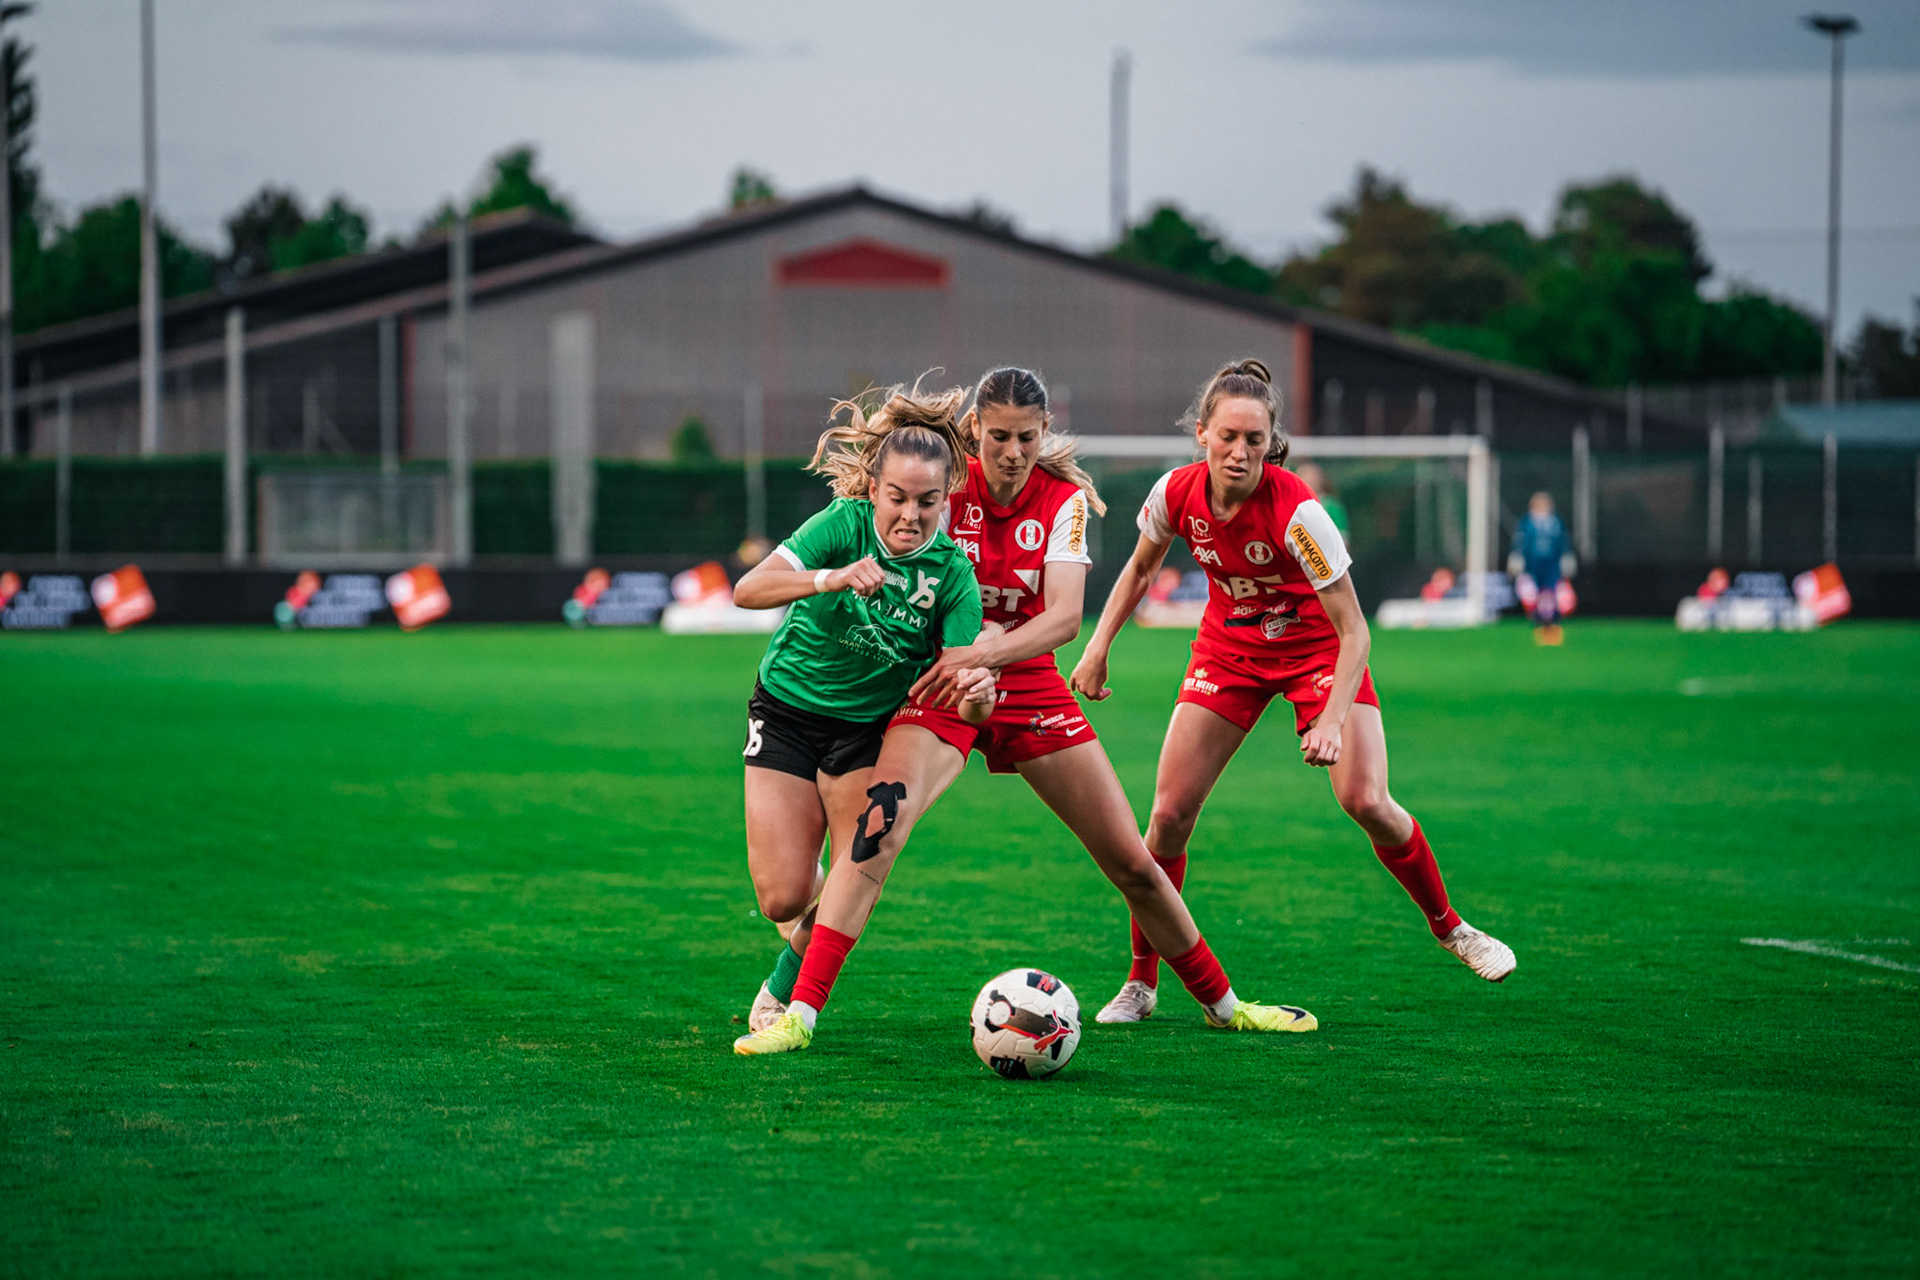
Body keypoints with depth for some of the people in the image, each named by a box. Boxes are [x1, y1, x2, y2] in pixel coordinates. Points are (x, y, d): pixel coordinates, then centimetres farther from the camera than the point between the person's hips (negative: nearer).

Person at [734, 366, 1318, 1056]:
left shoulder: (1064, 500, -5)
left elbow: (1065, 617, -17)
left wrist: (982, 654, -34)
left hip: (1029, 686, 3)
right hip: (942, 686, -2)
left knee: (1133, 863, 5)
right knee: (879, 829, -29)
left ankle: (1222, 1004, 25)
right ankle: (797, 1012, -30)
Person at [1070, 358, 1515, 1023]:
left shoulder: (1295, 510, -31)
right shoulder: (1176, 493, -18)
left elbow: (1353, 630, -28)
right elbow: (1139, 567, 6)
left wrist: (1333, 720, -38)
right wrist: (1098, 648, -1)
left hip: (1317, 649, -3)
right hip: (1229, 650, 3)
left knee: (1365, 801, -18)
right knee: (1170, 813, -7)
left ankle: (1450, 928, 7)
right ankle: (1140, 981, 7)